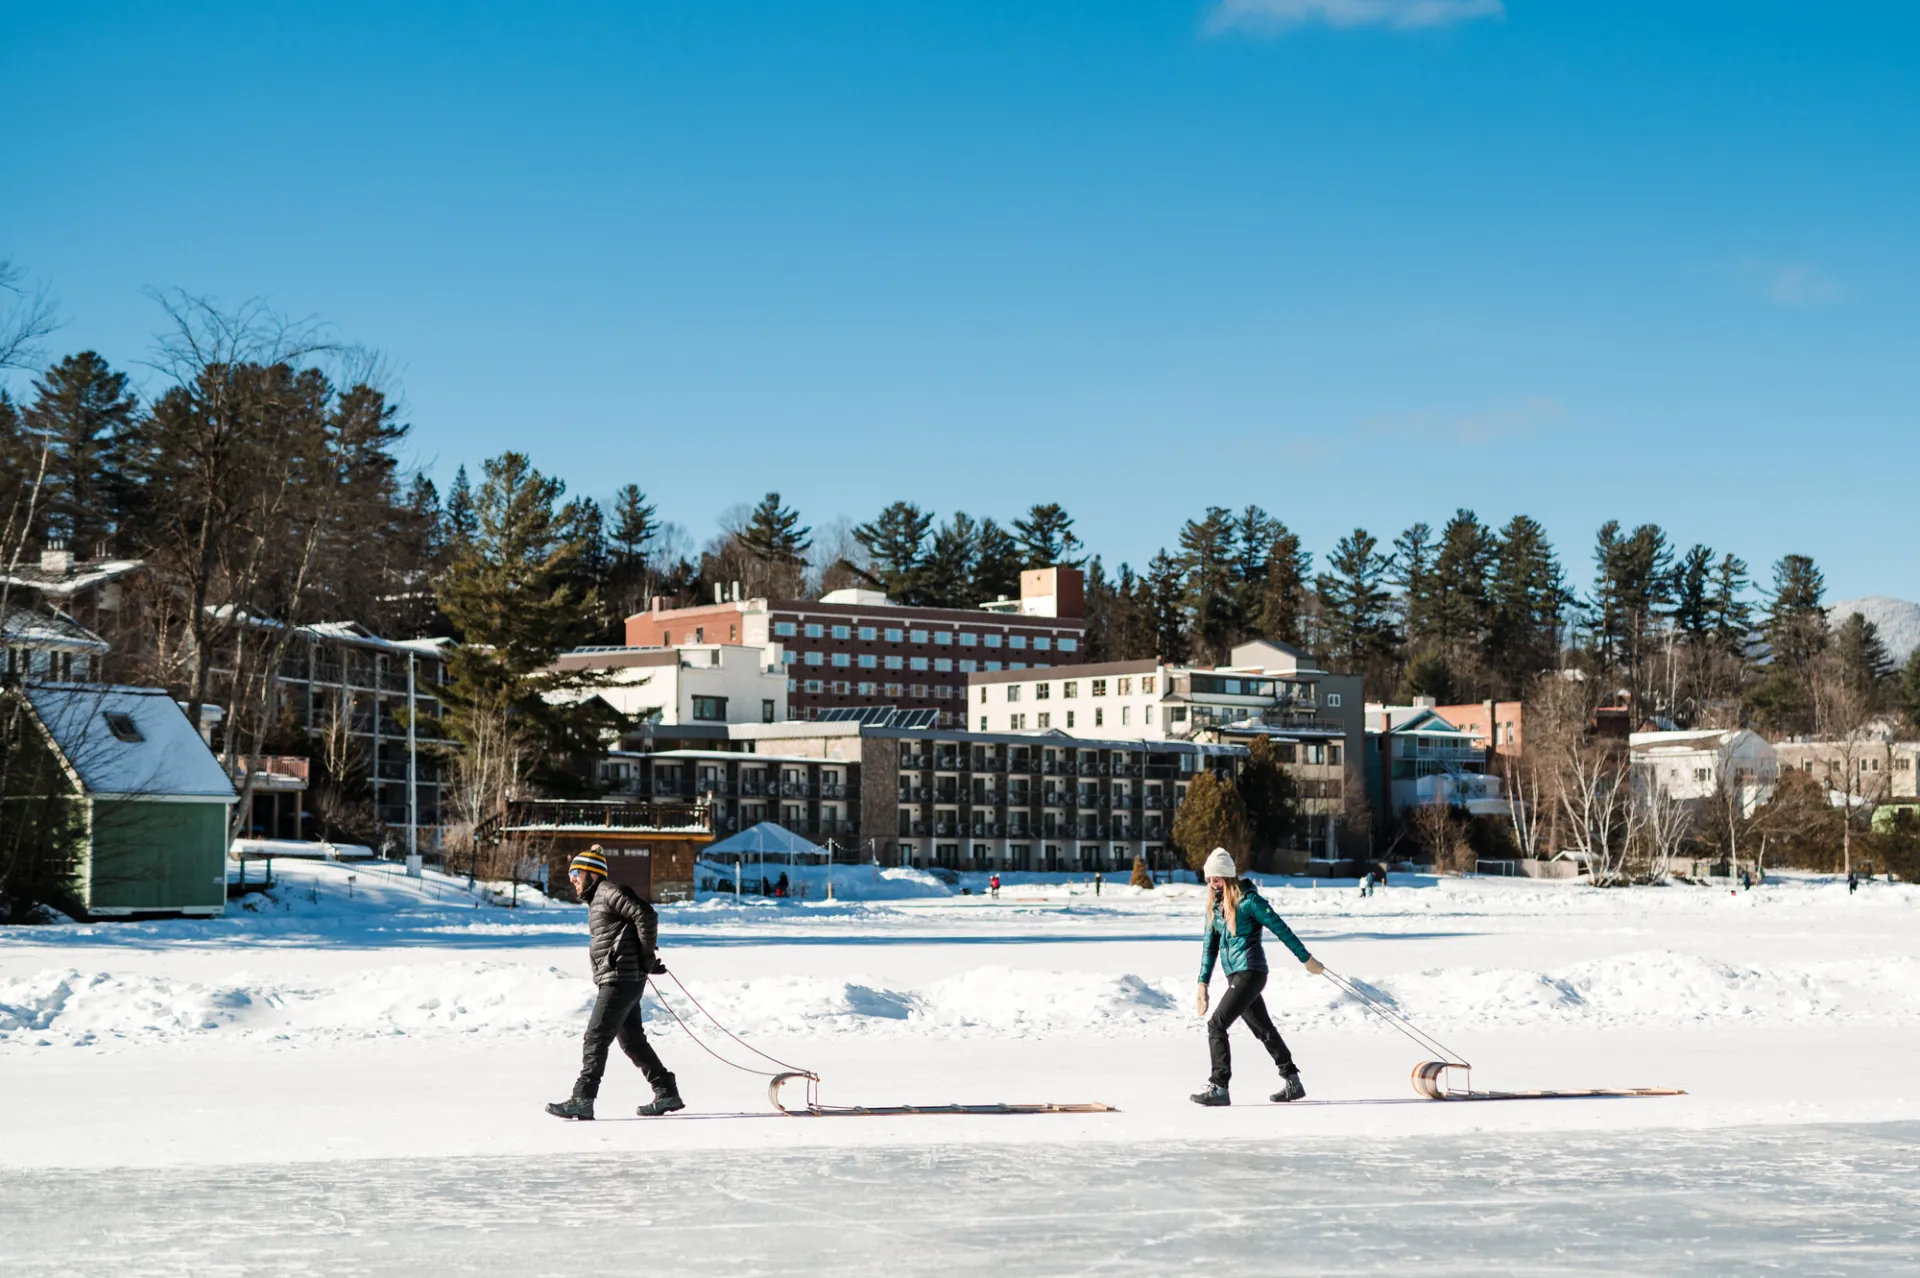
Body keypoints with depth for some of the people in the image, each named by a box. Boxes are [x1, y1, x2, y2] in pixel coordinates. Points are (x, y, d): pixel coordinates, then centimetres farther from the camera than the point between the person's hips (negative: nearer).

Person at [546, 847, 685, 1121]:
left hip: (621, 979, -10)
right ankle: (666, 1093, 16)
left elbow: (647, 916, -19)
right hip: (621, 980, 10)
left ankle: (582, 1100, -10)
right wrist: (647, 960, 8)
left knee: (595, 1039, -10)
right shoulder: (597, 901, 21)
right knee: (632, 1040, 12)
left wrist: (646, 957, -12)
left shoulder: (610, 893, -10)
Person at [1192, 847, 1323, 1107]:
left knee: (1216, 1024, -15)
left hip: (1251, 971, -8)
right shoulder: (1215, 903, 10)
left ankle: (1218, 1087, -13)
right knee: (1263, 1029, 15)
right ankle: (1292, 1082, 26)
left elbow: (1281, 929, -9)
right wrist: (1203, 983, 11)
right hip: (1235, 975, 8)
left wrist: (1307, 959, -4)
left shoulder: (1249, 900, -13)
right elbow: (1210, 944, 15)